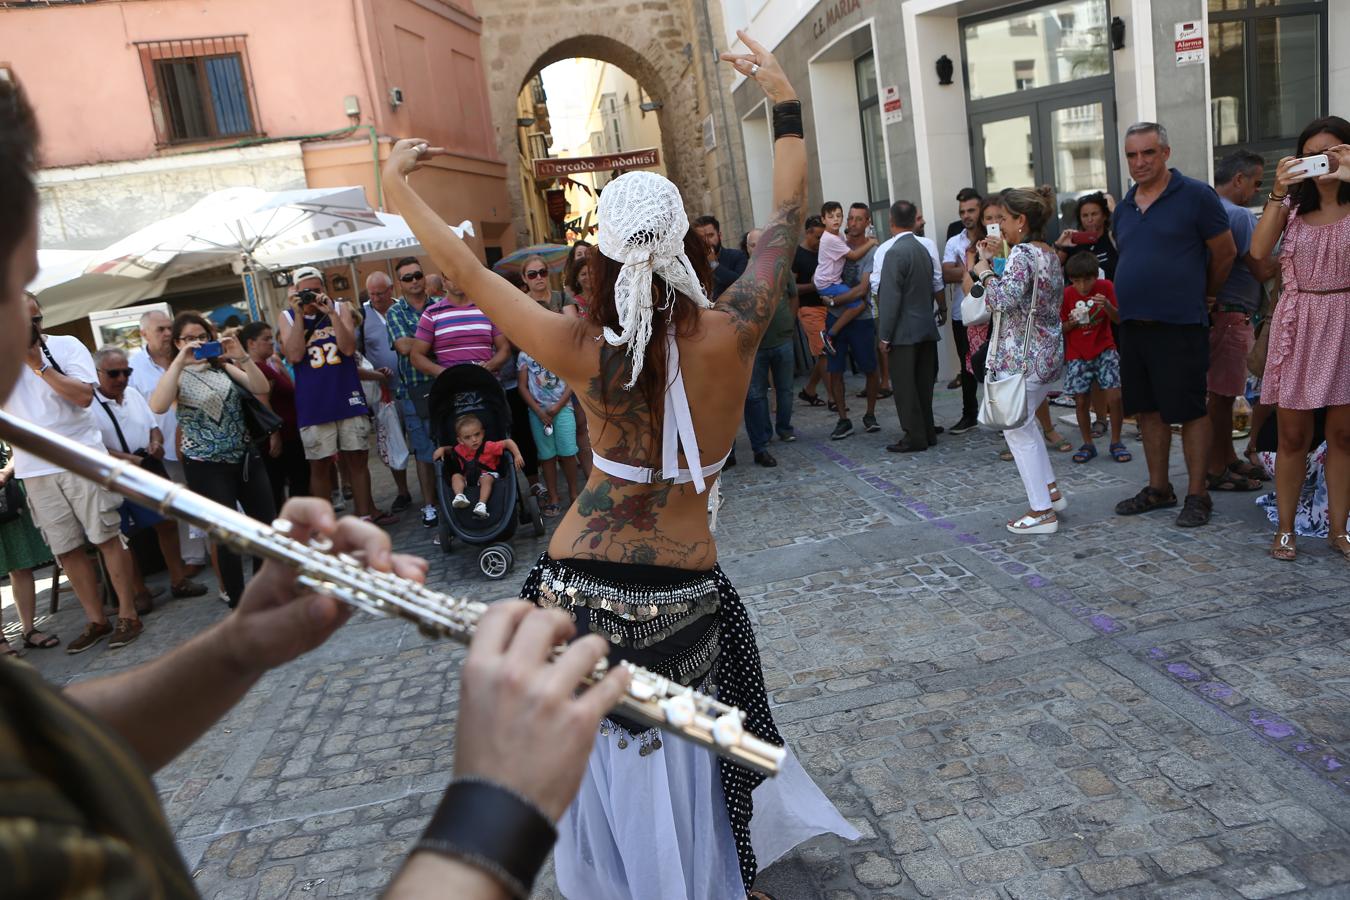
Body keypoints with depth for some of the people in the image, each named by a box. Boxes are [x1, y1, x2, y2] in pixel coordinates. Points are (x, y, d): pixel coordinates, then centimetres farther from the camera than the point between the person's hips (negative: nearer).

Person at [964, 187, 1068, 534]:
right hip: (1049, 355, 10)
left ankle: (1041, 511, 4)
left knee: (1017, 430, 0)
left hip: (1021, 358, -10)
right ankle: (1050, 490, 30)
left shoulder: (1022, 253, -16)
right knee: (1024, 421, 25)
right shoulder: (1050, 254, 13)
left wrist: (984, 271, -13)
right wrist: (994, 261, 15)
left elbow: (1005, 299, -29)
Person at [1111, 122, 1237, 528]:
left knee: (1190, 410, -1)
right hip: (1133, 324, 6)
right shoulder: (1123, 209, 12)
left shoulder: (1195, 195, -6)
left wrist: (1201, 297, 10)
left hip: (1180, 326, -6)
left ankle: (1197, 495, 8)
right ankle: (1158, 489, 23)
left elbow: (1225, 253, -1)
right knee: (1147, 409, 12)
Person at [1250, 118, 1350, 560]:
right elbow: (1259, 251, -11)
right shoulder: (1292, 204, 6)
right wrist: (1278, 191, -15)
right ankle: (1285, 529, 15)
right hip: (1298, 324, 1)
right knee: (1293, 434, 4)